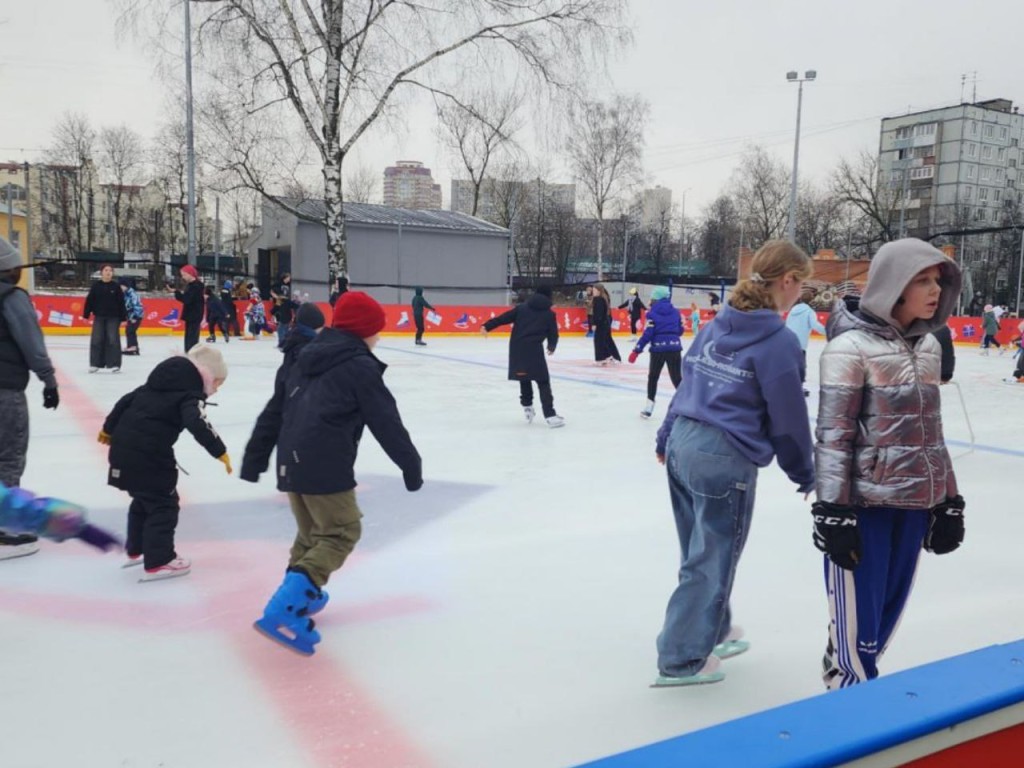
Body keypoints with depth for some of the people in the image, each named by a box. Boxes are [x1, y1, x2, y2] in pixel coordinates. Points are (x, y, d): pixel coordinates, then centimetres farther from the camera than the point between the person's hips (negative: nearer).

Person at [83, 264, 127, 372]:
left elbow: (121, 302, 1)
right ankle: (95, 364, 11)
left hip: (113, 318, -1)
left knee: (113, 340, -3)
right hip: (99, 317, 1)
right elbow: (89, 301, 4)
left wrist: (123, 318, -2)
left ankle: (114, 364, 3)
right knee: (96, 340, 3)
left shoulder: (116, 286, 0)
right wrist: (86, 315, 1)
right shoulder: (96, 286, 1)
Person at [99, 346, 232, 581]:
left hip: (124, 447, 9)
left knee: (144, 499, 25)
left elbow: (127, 400, 22)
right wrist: (219, 451, -28)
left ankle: (136, 550, 38)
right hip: (149, 454, -9)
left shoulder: (160, 382, 18)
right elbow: (197, 424, -25)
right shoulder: (191, 394, -8)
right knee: (164, 504, 1)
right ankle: (158, 562, 3)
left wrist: (110, 428, 33)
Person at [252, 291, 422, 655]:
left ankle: (301, 594, 34)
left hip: (291, 461, 8)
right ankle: (284, 609, -16)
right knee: (340, 533, -3)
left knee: (311, 530, 25)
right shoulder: (359, 366, -6)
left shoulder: (308, 356, 18)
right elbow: (386, 423, -7)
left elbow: (277, 409, 23)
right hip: (325, 465, -8)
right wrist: (411, 464, 0)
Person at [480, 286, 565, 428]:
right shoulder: (549, 314, 9)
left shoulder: (522, 307, 15)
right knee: (543, 382, -2)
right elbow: (553, 334, 13)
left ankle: (527, 406, 31)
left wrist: (487, 326, 4)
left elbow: (504, 317, 7)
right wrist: (551, 347, 33)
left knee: (524, 378, 24)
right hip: (534, 348, -4)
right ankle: (549, 415, -9)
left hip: (517, 348, 4)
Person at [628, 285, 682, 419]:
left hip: (658, 348, -3)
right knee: (677, 378, 11)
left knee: (653, 377, 14)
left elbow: (648, 334, -10)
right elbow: (680, 330, 15)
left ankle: (649, 407, 12)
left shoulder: (652, 313, -5)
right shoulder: (675, 312, 8)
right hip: (674, 347, 3)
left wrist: (637, 350, -7)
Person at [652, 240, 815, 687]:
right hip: (725, 458, -8)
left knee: (702, 552, 21)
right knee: (712, 560, 5)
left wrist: (667, 437, 24)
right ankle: (682, 659, 14)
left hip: (683, 444, 8)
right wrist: (805, 474, 5)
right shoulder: (779, 341, -13)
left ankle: (713, 631, 39)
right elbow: (787, 417, -9)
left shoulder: (719, 325, 9)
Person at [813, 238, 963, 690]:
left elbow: (930, 429, 17)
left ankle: (844, 672, 34)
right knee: (858, 617, 1)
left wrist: (946, 501, 16)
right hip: (864, 503, -7)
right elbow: (833, 435, -14)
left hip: (915, 504, 7)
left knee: (888, 612, 15)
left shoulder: (928, 345, 9)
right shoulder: (851, 346, -13)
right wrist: (834, 514, -16)